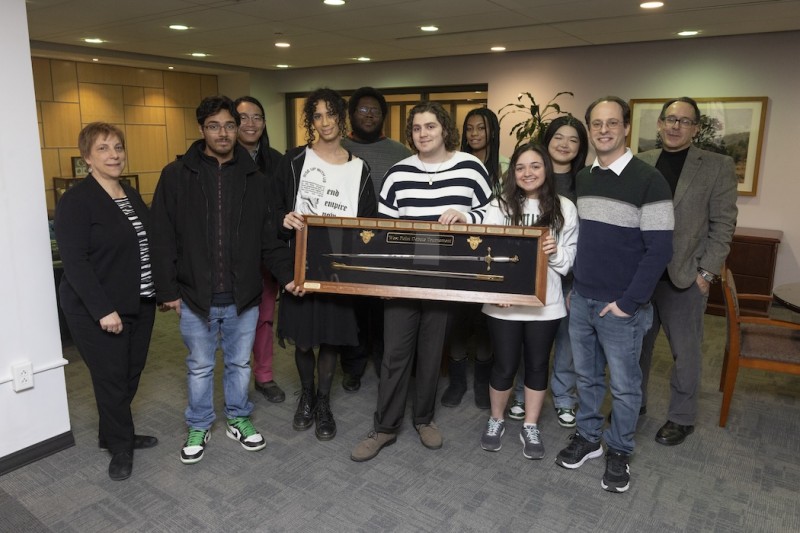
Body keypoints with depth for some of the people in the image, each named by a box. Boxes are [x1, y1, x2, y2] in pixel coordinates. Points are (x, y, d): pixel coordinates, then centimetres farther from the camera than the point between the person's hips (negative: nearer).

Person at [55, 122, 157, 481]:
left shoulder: (132, 196, 10)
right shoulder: (76, 201, -12)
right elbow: (74, 261, -17)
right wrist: (103, 310, -21)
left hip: (140, 305, 7)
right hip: (99, 312, -7)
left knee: (131, 375, 14)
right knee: (112, 379, 4)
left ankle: (114, 435, 34)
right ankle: (121, 447, 22)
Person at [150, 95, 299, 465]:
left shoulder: (254, 179, 3)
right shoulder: (177, 175, -5)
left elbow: (269, 238, 5)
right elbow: (163, 239, -4)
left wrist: (286, 275, -6)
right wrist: (167, 290, -7)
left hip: (243, 296, 2)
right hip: (195, 297, -2)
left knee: (240, 363, 17)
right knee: (200, 367, 15)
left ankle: (238, 420, 37)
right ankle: (199, 427, 35)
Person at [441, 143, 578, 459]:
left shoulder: (564, 208, 1)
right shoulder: (499, 206, -2)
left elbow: (570, 259, 4)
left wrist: (555, 252, -18)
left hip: (545, 303, 2)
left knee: (537, 365, 14)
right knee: (504, 366, 9)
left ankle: (531, 427, 33)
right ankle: (496, 421, 33)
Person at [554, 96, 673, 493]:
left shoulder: (648, 180, -11)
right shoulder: (581, 178, 7)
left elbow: (660, 249, -14)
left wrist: (627, 303, -15)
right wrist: (573, 286, 9)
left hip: (621, 306, -5)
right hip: (581, 300, 5)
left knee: (623, 384, 10)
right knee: (586, 376, 17)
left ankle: (619, 452, 29)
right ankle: (588, 437, 35)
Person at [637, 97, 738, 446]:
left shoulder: (718, 166, -1)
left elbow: (723, 224, -4)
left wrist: (707, 272, -10)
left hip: (685, 277, -2)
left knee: (685, 352, 9)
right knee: (636, 344, 14)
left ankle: (681, 418, 26)